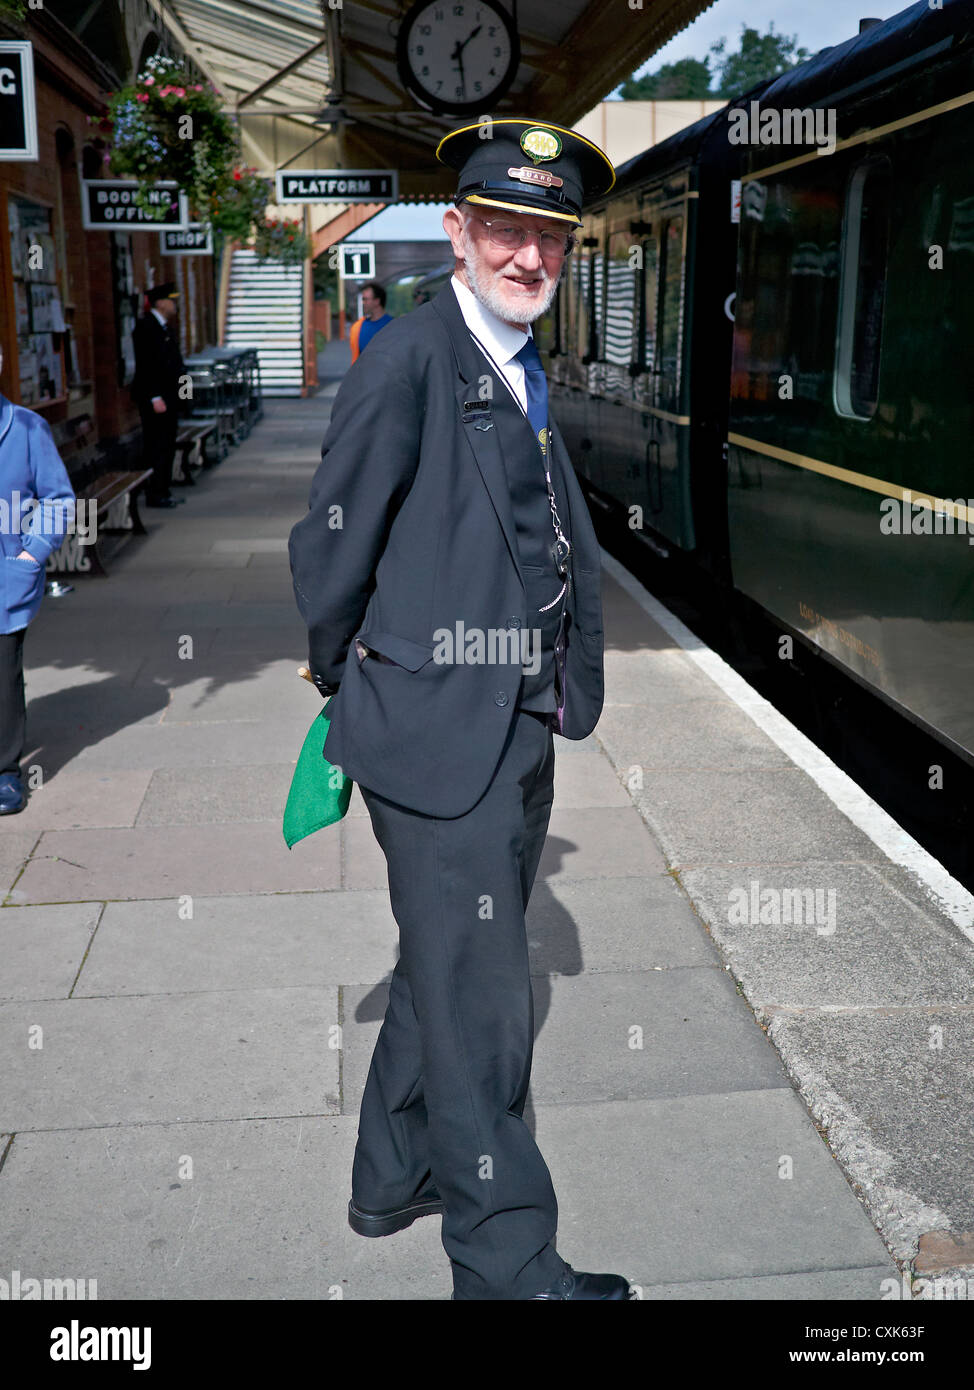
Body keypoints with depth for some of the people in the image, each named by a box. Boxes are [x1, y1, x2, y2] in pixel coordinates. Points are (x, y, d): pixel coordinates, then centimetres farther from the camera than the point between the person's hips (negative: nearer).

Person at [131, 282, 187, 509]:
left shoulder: (165, 326, 17)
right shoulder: (145, 327, -13)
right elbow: (145, 365, -18)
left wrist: (174, 392, 17)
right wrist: (155, 397, -22)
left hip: (169, 395, 10)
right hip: (155, 397, -10)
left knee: (167, 445, 12)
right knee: (156, 446, -6)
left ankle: (163, 491, 19)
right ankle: (154, 494, -2)